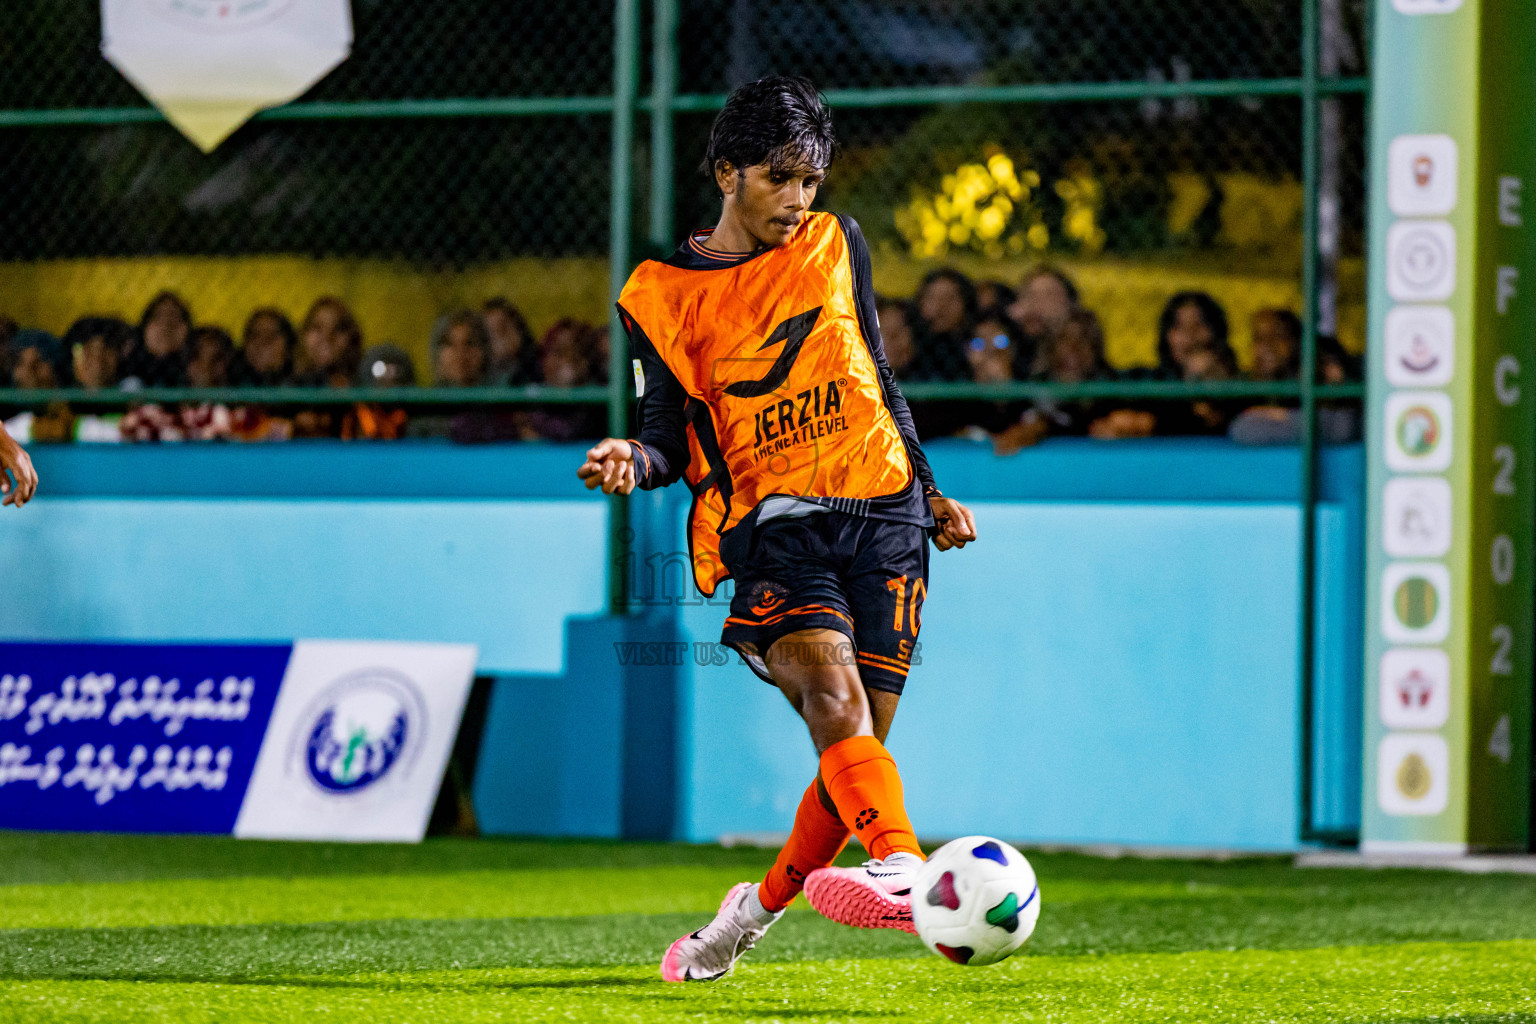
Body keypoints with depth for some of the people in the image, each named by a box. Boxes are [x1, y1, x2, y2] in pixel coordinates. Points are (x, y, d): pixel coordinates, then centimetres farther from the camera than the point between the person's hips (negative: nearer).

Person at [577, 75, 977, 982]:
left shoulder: (838, 246, 12)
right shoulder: (664, 294, 4)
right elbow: (671, 436, 5)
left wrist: (930, 490, 23)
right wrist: (635, 458, -17)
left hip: (883, 514, 3)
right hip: (773, 525, -3)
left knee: (859, 746, -1)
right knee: (832, 697, -28)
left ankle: (759, 907, 20)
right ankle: (905, 872, -49)